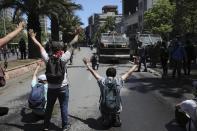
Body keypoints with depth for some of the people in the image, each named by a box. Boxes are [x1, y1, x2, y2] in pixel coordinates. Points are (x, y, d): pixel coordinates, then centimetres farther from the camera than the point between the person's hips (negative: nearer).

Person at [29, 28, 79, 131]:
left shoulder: (47, 59, -9)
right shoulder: (63, 58, -15)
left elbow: (40, 46, 2)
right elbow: (71, 45, -8)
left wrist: (32, 36, 13)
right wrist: (76, 34, 2)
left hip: (51, 88, 3)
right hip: (63, 88, -2)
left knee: (49, 107, 17)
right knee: (64, 107, 11)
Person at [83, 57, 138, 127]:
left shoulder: (102, 81, -7)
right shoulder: (119, 81, -7)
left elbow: (93, 72, 8)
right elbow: (128, 73, 7)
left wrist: (87, 64, 24)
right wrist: (135, 65, 22)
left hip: (104, 108, 1)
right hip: (116, 108, -1)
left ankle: (106, 119, 20)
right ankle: (116, 119, 18)